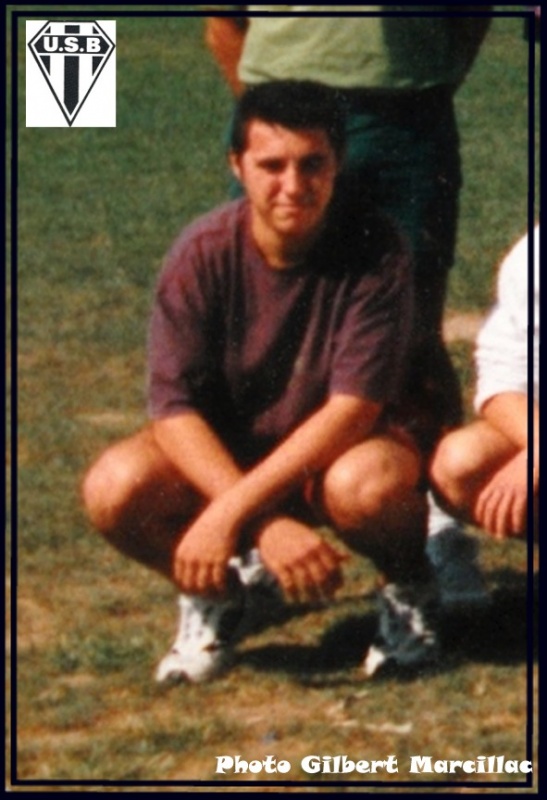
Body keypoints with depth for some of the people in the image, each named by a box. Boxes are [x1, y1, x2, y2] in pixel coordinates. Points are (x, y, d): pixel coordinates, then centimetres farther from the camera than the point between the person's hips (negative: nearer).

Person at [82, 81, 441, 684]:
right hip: (220, 453, 2)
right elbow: (173, 409, -20)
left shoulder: (374, 252, -21)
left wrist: (231, 513, -33)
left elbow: (354, 407, -25)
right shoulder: (203, 254, -17)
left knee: (367, 486, -38)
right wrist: (266, 527, -34)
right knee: (114, 490, -28)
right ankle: (219, 590, 5)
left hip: (337, 453, -2)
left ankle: (408, 587, -1)